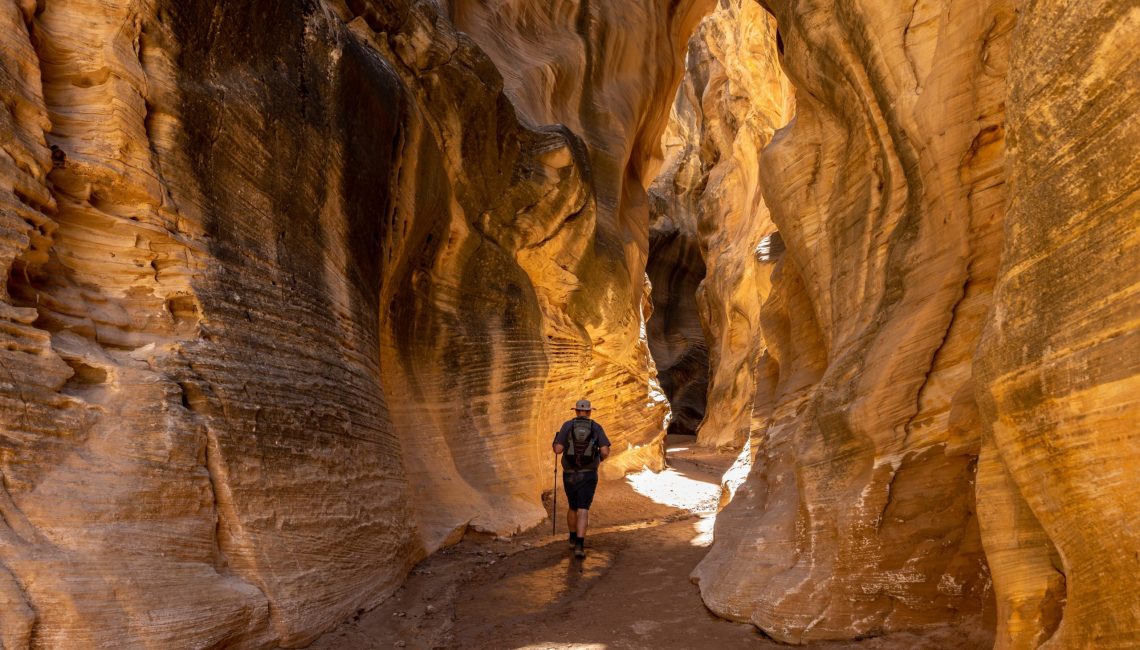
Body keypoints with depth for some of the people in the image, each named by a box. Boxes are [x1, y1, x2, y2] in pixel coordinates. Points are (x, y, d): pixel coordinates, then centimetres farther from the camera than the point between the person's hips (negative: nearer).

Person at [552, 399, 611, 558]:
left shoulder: (567, 425, 0)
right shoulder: (597, 427, 1)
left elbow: (558, 450, -8)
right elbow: (605, 451, -9)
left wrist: (558, 443, 18)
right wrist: (601, 458, 17)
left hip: (569, 475, 2)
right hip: (588, 476, -2)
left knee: (572, 506, 23)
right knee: (583, 511, -5)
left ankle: (573, 539, 38)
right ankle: (579, 546, -21)